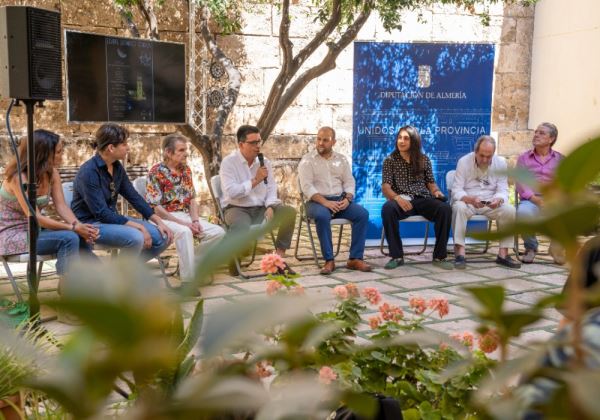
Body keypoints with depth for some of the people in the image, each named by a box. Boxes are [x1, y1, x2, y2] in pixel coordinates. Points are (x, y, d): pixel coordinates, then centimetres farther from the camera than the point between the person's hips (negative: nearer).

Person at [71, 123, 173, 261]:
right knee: (135, 237, -33)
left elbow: (134, 197, 8)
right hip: (91, 224, -8)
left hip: (112, 218, 8)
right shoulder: (89, 172, -22)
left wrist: (159, 222, -1)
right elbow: (101, 213, -25)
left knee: (163, 237, -4)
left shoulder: (117, 167, 2)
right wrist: (137, 226, -26)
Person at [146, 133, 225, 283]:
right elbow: (156, 208, -15)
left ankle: (195, 264, 4)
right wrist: (183, 223, -20)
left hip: (185, 216, 7)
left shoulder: (186, 169, 11)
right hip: (164, 218, -7)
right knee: (184, 232, -38)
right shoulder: (156, 172, -10)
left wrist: (195, 220, -6)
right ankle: (188, 281, -32)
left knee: (218, 232, -12)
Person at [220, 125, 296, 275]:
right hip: (237, 208, -5)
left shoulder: (264, 162, 10)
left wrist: (270, 207, -12)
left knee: (289, 212, -18)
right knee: (243, 228, -38)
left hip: (260, 208, 5)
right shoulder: (229, 162, -7)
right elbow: (231, 192, -18)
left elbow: (271, 189, 8)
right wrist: (255, 180, -16)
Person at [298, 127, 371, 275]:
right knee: (322, 216, -38)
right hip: (317, 201, -4)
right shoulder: (307, 160, 2)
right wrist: (325, 202, -22)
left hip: (340, 200, 4)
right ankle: (329, 260, -30)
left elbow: (349, 182, 11)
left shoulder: (341, 159, 15)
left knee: (362, 213, -22)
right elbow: (307, 186, -9)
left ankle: (355, 258, -21)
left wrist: (347, 198, -11)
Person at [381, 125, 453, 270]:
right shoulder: (390, 161, 7)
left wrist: (436, 191, -9)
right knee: (387, 209, -37)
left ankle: (439, 256, -17)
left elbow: (431, 183, 16)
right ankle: (397, 256, -23)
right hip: (401, 201, -2)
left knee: (445, 208, -29)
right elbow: (385, 187, -3)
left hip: (423, 199, 2)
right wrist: (397, 198, -25)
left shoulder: (424, 160, 14)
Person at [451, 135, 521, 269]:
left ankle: (503, 254, -15)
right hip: (467, 201, -2)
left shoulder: (501, 163, -3)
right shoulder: (464, 161, -10)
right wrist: (471, 199, -36)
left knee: (510, 211, -25)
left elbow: (503, 190, -4)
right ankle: (459, 253, -36)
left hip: (491, 203, 3)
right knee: (459, 207, -36)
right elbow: (456, 190, -14)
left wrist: (498, 200, -30)